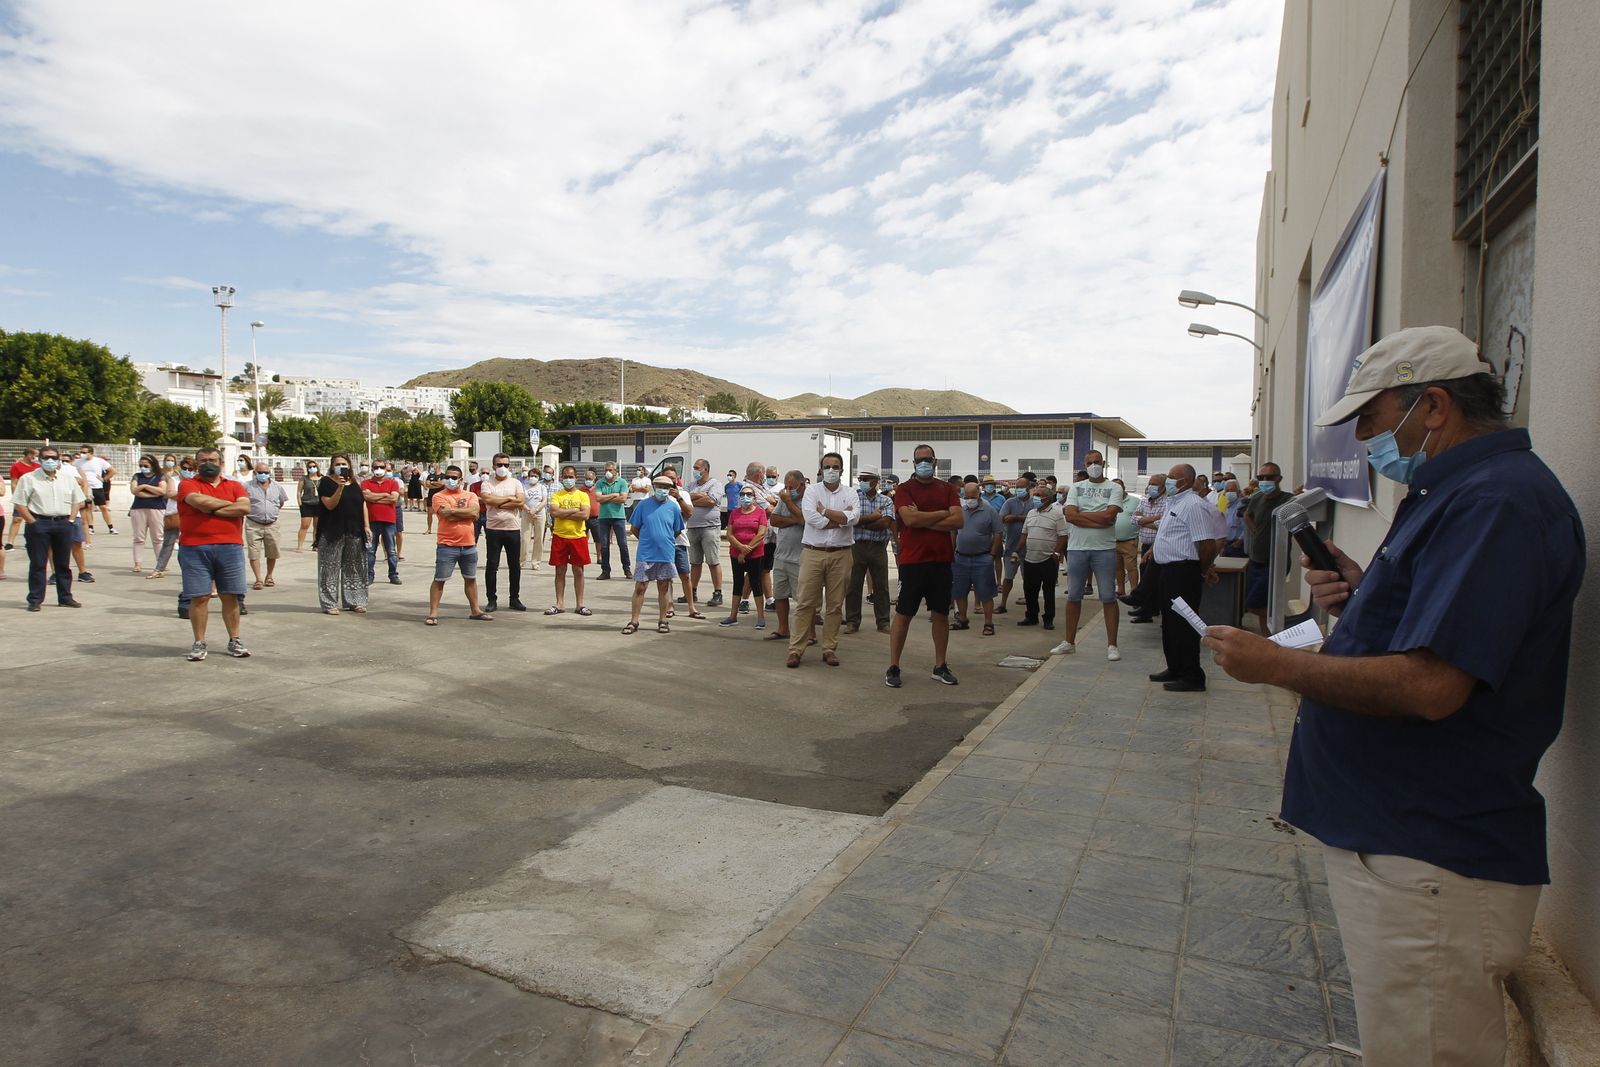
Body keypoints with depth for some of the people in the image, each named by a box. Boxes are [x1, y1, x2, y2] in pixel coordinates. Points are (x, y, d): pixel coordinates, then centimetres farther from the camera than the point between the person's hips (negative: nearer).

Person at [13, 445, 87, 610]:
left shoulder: (68, 478, 10)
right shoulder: (29, 479, -1)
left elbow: (77, 500, 15)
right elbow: (19, 503, -3)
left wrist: (70, 520, 5)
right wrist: (33, 523, -10)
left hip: (63, 524, 3)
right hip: (39, 524, -3)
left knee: (63, 563, 9)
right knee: (37, 564, 0)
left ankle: (65, 597, 18)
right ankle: (35, 600, 7)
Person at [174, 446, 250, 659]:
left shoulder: (235, 486, 13)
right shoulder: (188, 484, 7)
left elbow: (245, 508, -5)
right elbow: (200, 502, -13)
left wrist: (211, 509, -7)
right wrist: (230, 505, 0)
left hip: (230, 547, 2)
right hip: (195, 548, -1)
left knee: (230, 596, 4)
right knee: (199, 597, -1)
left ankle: (235, 641, 12)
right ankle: (199, 643, 8)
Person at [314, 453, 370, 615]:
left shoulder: (354, 484, 13)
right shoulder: (326, 482, -2)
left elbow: (363, 504, 14)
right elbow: (330, 505, -13)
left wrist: (366, 526, 6)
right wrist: (339, 488, -26)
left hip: (354, 533, 5)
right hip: (332, 533, -5)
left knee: (354, 568, 9)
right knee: (331, 568, -2)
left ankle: (354, 601, 17)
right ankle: (329, 604, 4)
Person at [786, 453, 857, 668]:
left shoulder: (850, 493, 6)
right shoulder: (811, 491, 3)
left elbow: (854, 517, -13)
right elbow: (811, 518, -14)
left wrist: (824, 510, -10)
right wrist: (841, 519, -9)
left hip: (840, 555, 2)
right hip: (813, 553, -2)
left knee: (835, 604, 8)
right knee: (805, 603, -1)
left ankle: (830, 649, 18)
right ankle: (796, 649, 4)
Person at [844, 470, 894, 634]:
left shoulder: (886, 501, 5)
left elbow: (885, 523, -10)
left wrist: (861, 521, -9)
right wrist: (873, 517, -9)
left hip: (879, 548, 1)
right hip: (857, 546, -1)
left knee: (881, 586, 7)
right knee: (853, 585, 3)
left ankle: (883, 622, 16)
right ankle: (852, 622, 13)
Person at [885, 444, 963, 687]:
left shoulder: (947, 489, 9)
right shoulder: (904, 489, 1)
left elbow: (958, 521, -5)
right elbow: (910, 519, -17)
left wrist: (923, 520, -10)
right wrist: (942, 514, -7)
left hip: (941, 560, 3)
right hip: (912, 560, -3)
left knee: (941, 614, 10)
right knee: (903, 614, 1)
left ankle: (940, 666, 21)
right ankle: (893, 667, 9)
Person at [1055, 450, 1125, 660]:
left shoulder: (1114, 488, 1)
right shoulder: (1076, 487, 8)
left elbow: (1109, 515, -15)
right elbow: (1070, 515, -7)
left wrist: (1081, 515, -9)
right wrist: (1099, 521, -13)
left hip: (1104, 549, -2)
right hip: (1077, 548, 3)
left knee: (1108, 598, 0)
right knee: (1073, 597, 9)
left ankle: (1112, 645, 7)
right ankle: (1069, 642, 19)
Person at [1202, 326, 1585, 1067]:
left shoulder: (1494, 502, -21)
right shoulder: (1462, 489, 15)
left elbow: (1430, 685, -28)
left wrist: (1275, 664, -18)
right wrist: (1364, 595, 5)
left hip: (1432, 866, -11)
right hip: (1397, 838, 11)